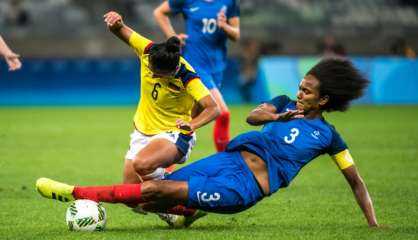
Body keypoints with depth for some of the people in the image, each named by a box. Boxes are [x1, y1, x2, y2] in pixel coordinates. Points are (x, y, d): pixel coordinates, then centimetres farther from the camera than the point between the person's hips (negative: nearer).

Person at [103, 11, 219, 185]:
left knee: (141, 165, -36)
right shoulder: (147, 50, -13)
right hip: (142, 132, 6)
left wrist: (191, 124, -50)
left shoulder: (186, 77, -26)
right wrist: (117, 23, -23)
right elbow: (121, 32, 1)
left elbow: (213, 109, -32)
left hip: (173, 136, -6)